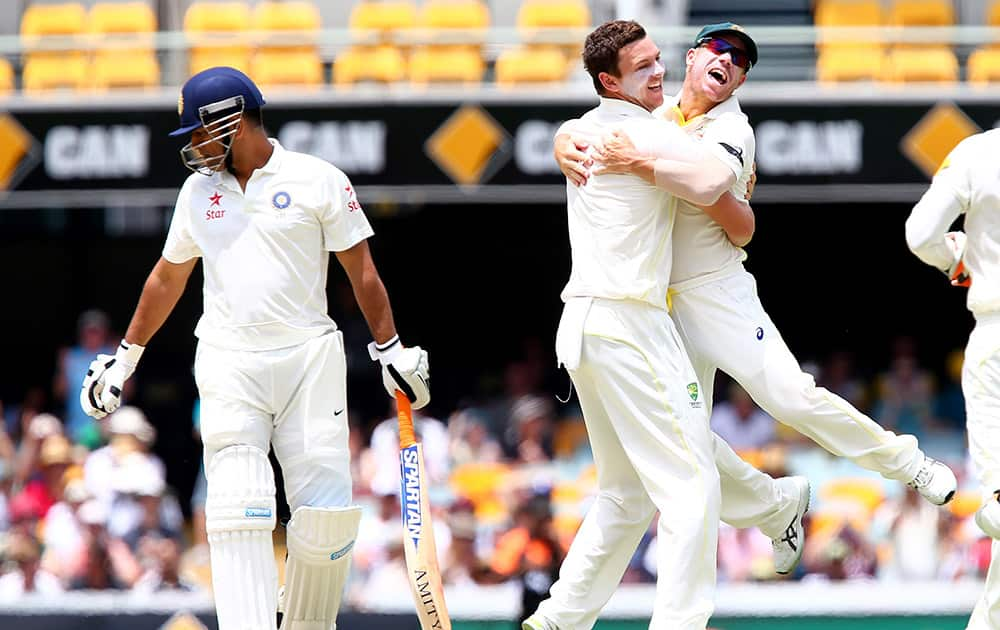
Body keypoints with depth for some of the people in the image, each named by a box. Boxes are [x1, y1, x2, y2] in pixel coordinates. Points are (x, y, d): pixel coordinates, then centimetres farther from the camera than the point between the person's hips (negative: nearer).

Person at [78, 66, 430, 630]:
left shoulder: (319, 180, 1)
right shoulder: (198, 191, 13)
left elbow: (361, 269, 4)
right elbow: (168, 277, 23)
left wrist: (392, 350, 1)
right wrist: (125, 358, 25)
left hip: (309, 360, -2)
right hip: (228, 367, 2)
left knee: (326, 514, -7)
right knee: (239, 509, -14)